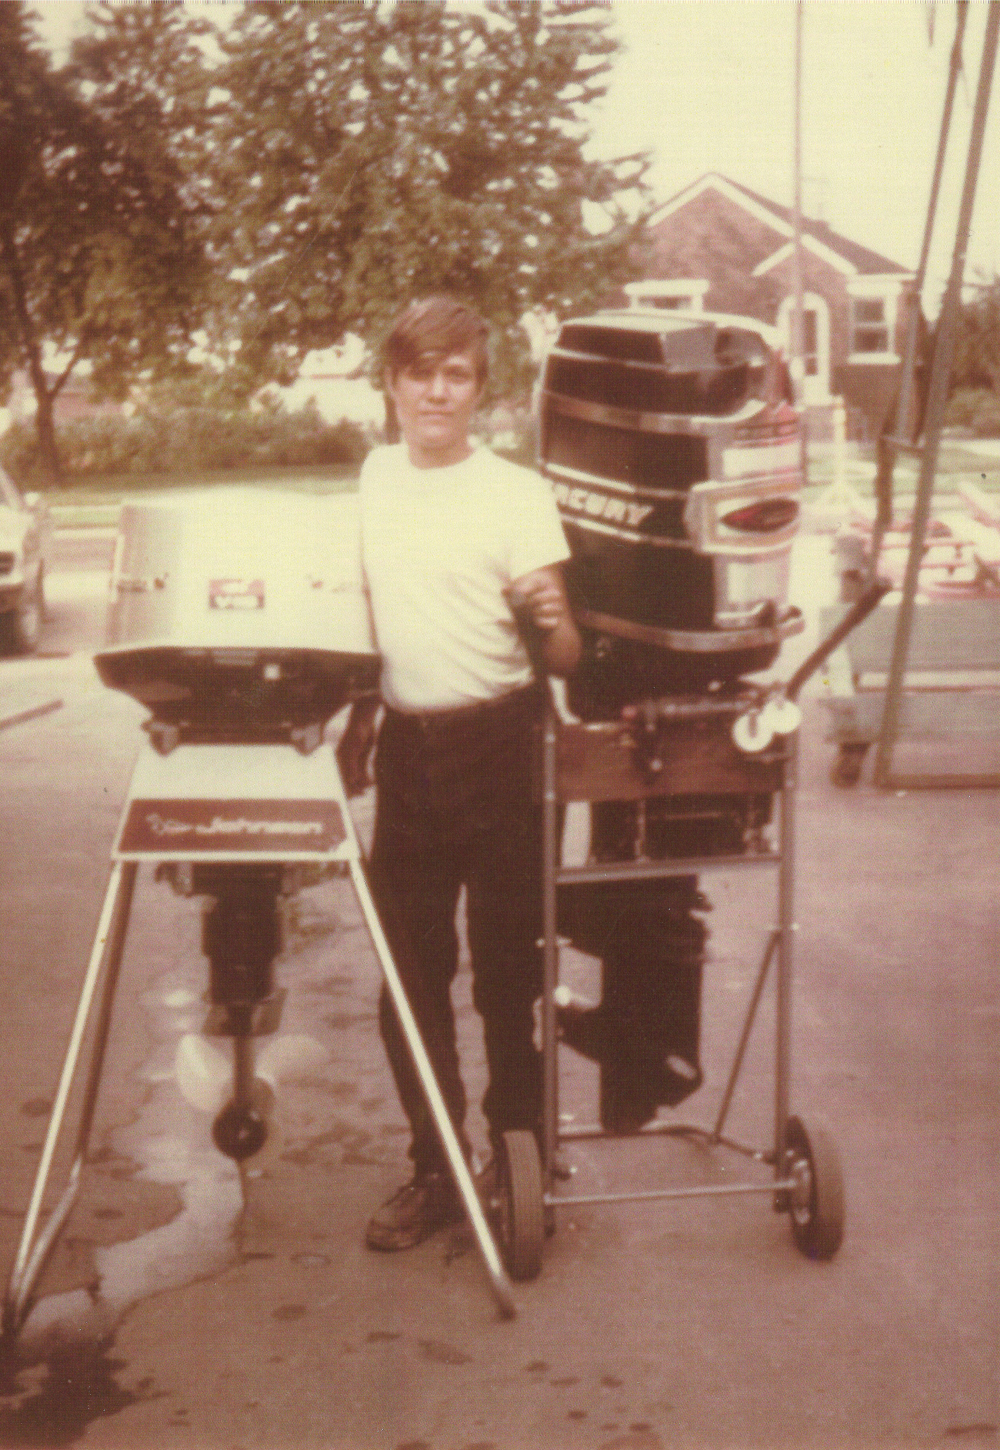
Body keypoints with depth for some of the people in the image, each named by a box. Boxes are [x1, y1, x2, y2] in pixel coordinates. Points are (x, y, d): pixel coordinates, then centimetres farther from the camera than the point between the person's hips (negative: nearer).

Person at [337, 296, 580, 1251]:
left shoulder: (516, 494, -7)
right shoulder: (374, 477, 8)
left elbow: (562, 656, -10)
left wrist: (554, 625, -32)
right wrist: (357, 719, 17)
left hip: (500, 743, -4)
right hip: (408, 748, 4)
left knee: (507, 970, 4)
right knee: (410, 972, 8)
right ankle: (436, 1170, 22)